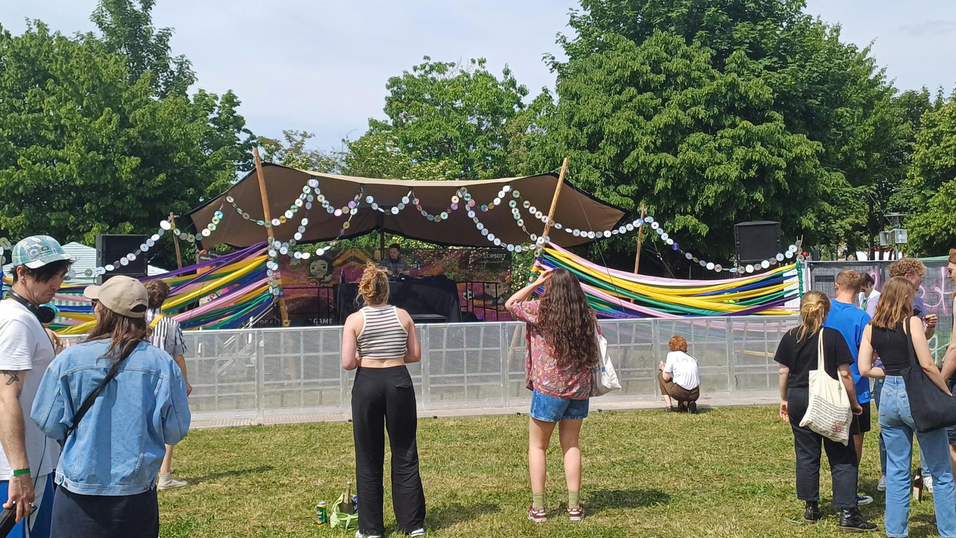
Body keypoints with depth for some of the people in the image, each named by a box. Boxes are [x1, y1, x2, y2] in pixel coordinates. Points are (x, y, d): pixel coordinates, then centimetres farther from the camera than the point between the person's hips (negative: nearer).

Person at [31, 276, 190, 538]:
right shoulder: (163, 363, -9)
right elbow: (175, 431, -3)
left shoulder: (69, 359, -10)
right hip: (137, 499, 1)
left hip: (79, 499, 0)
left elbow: (48, 424, -3)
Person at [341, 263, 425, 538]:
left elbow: (348, 363, -10)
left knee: (369, 459, 8)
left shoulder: (354, 320, -5)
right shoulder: (403, 315, 2)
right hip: (399, 382, 2)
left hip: (367, 384, -1)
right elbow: (415, 354, 4)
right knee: (405, 455, 10)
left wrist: (364, 358, 10)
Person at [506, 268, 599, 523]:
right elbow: (594, 353, 11)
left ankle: (538, 507, 7)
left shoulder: (540, 310, -9)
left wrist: (535, 283, 5)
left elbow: (510, 304, 7)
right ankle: (574, 506, 14)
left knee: (537, 445, 9)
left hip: (548, 388, -4)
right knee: (571, 445, 15)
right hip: (579, 388, 4)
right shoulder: (587, 315, 2)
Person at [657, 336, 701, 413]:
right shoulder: (693, 358, 19)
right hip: (695, 394, 5)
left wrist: (663, 368, 24)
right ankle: (690, 403, 3)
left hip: (679, 392, -5)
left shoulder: (671, 355, 5)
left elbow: (666, 377, 0)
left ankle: (669, 406, 11)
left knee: (661, 374, 20)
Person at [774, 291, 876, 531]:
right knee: (842, 457, 3)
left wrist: (784, 399, 15)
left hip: (799, 401, 3)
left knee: (806, 454, 12)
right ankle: (847, 512, -1)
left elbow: (784, 371, 3)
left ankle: (811, 508, 19)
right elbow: (844, 374, -10)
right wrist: (854, 403, 0)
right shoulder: (834, 336, -10)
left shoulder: (790, 337, 0)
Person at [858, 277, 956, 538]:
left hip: (888, 397, 5)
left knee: (897, 471, 14)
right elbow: (927, 365, -14)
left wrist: (891, 372, 12)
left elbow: (865, 369, 2)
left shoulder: (871, 328, 5)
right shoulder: (911, 322, -10)